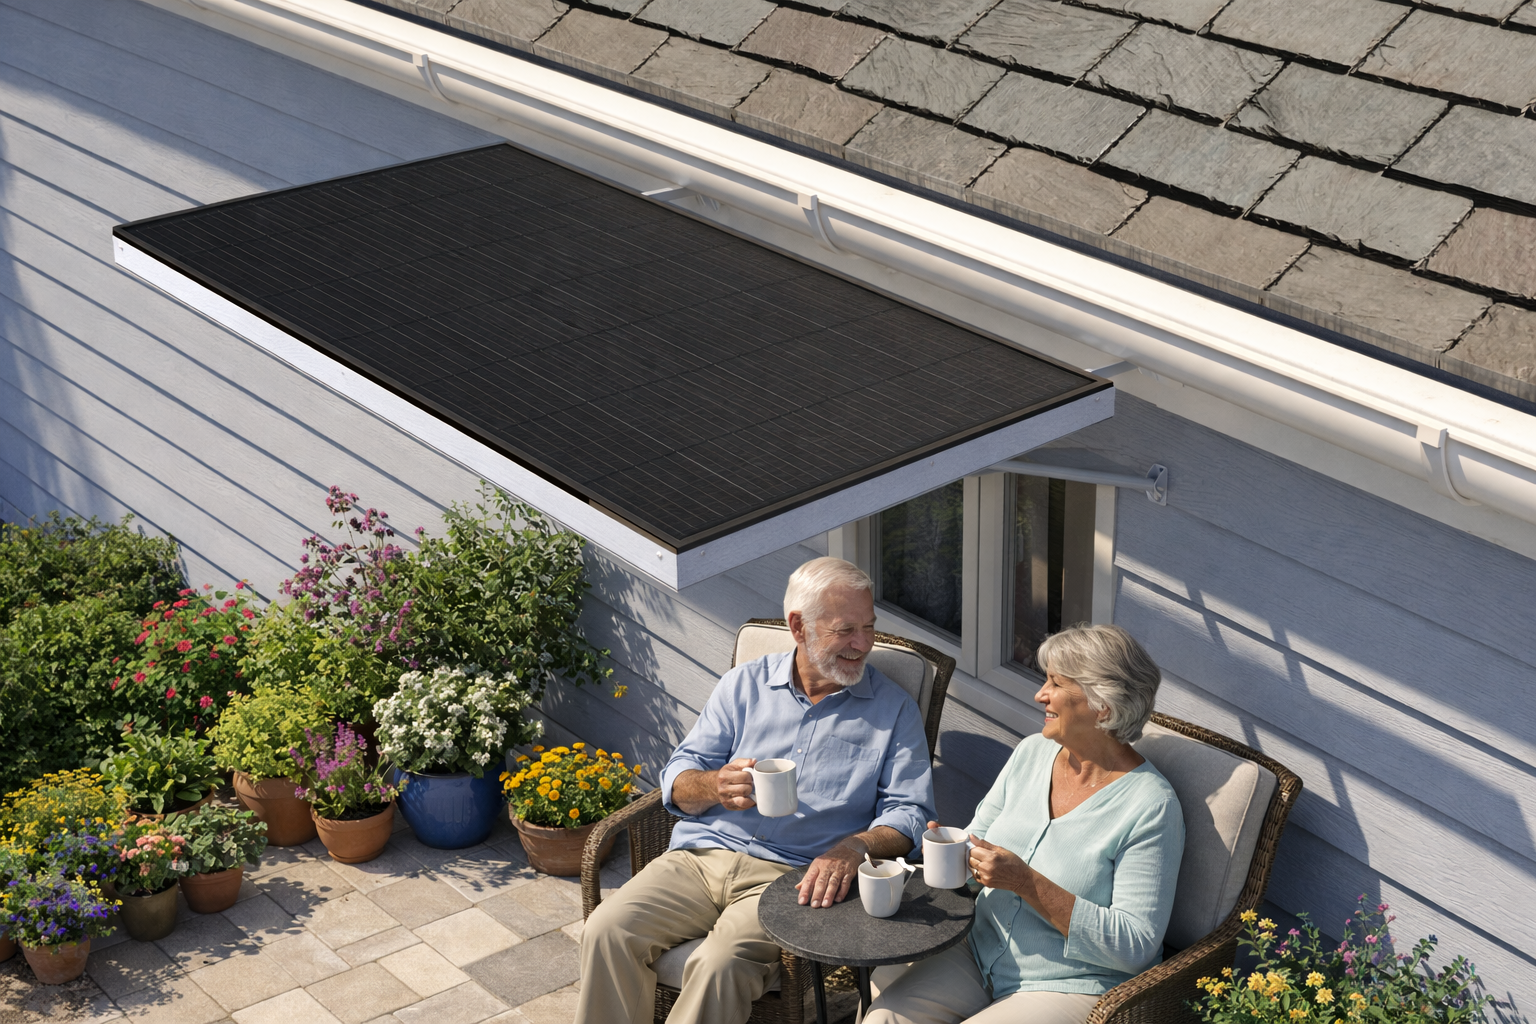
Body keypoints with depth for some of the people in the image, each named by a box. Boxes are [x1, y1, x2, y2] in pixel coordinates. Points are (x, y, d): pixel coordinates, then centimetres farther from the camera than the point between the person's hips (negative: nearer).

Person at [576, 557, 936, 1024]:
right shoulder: (744, 684, 13)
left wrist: (855, 846, -20)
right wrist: (717, 786, -14)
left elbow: (909, 813, 1)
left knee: (720, 964, -32)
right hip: (702, 856, 3)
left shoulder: (894, 709, 8)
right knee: (607, 932, -22)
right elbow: (678, 782, 10)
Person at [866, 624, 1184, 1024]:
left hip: (1071, 988, -6)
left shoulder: (1151, 807, -16)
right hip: (982, 956, 6)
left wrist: (1027, 883, -25)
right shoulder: (1032, 752, 6)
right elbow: (980, 836, 17)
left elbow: (1135, 946, -20)